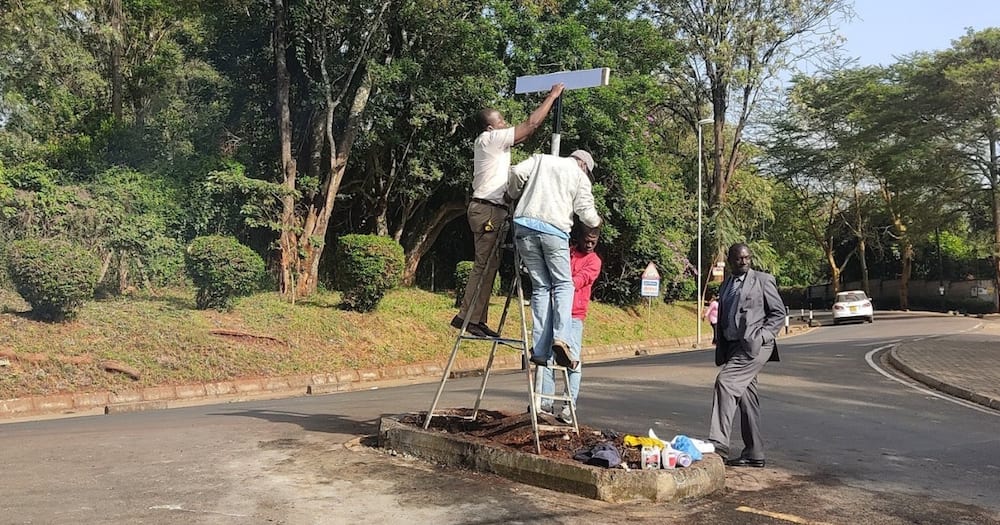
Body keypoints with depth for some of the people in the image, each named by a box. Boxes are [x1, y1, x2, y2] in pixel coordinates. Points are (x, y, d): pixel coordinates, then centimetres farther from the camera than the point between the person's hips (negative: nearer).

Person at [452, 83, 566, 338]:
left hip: (492, 209, 10)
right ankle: (466, 316, -12)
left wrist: (548, 101, 24)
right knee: (484, 264, -12)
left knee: (489, 264, 7)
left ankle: (476, 319, 8)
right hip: (486, 209, -10)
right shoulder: (490, 139, -8)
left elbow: (526, 132, 27)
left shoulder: (494, 142, 19)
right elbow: (531, 124, -9)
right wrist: (553, 95, 1)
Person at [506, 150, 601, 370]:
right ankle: (561, 338, -15)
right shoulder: (580, 176, 16)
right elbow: (585, 212, 7)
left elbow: (517, 172, 6)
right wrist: (596, 221, 28)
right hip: (554, 230, -3)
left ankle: (540, 350, -1)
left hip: (524, 226, 3)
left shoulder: (541, 159, 23)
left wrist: (513, 195, 24)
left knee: (540, 287, 7)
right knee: (563, 284, 8)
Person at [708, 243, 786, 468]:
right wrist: (720, 351, 16)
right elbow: (722, 320, 23)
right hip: (732, 346, 7)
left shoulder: (763, 280, 1)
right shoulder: (726, 285, 19)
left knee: (725, 382, -22)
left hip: (754, 346, -7)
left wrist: (761, 335, -13)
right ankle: (754, 453, 14)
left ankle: (718, 444, -24)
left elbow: (779, 313, -1)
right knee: (746, 397, 8)